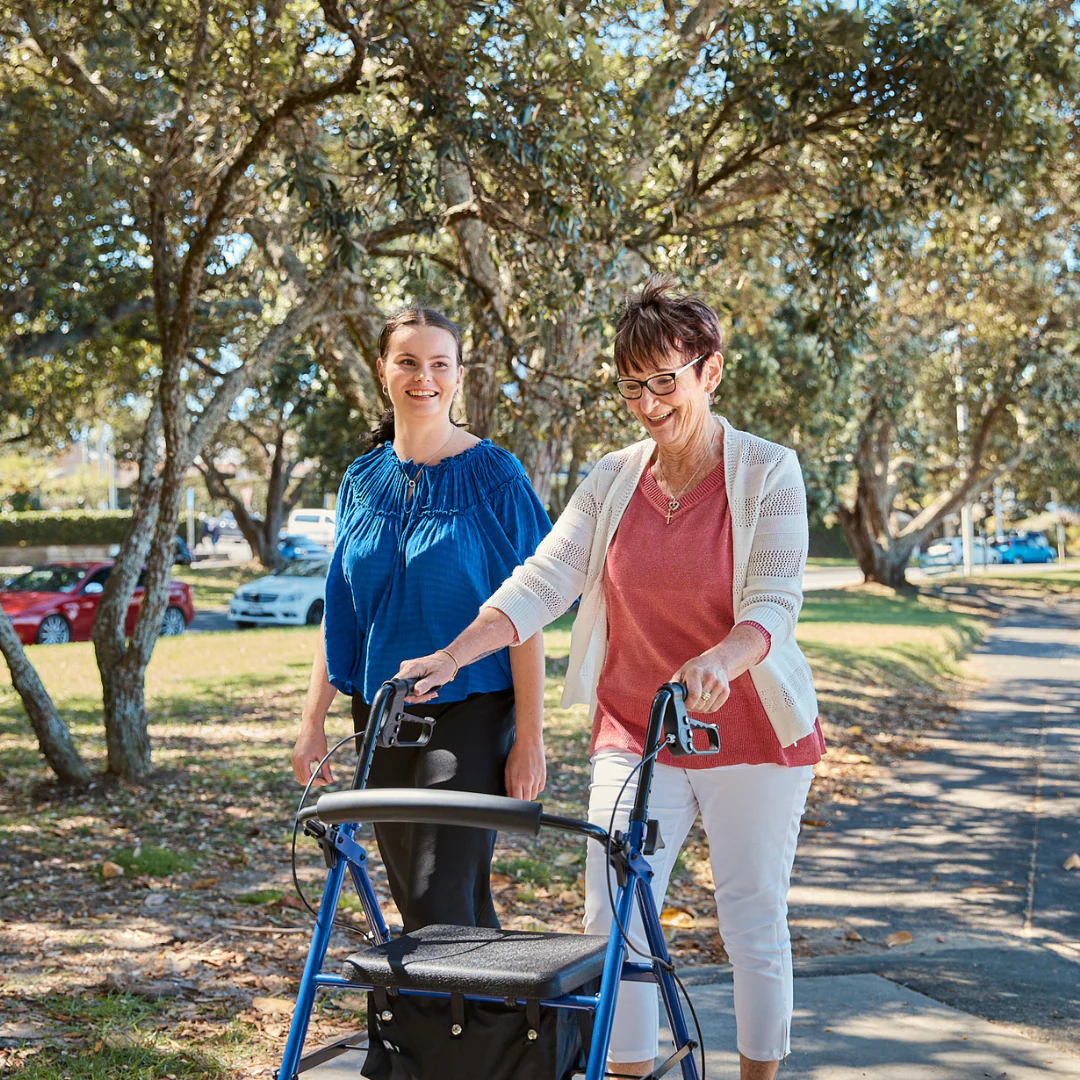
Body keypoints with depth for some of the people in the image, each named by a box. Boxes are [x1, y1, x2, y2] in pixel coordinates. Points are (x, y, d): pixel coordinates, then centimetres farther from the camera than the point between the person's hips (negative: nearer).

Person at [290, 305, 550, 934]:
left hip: (469, 712, -5)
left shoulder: (494, 475, -5)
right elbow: (340, 614, 13)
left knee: (444, 896, -13)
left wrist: (530, 737, -12)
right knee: (412, 900, 10)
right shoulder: (364, 479, 10)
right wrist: (313, 723, 8)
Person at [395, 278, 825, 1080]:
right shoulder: (612, 480, 2)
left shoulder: (767, 472, -7)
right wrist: (451, 657, -19)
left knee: (755, 924, 6)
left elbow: (774, 605, -17)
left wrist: (720, 660, -38)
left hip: (751, 732, -3)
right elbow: (540, 583, -5)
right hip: (634, 733, 3)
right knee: (613, 921, -2)